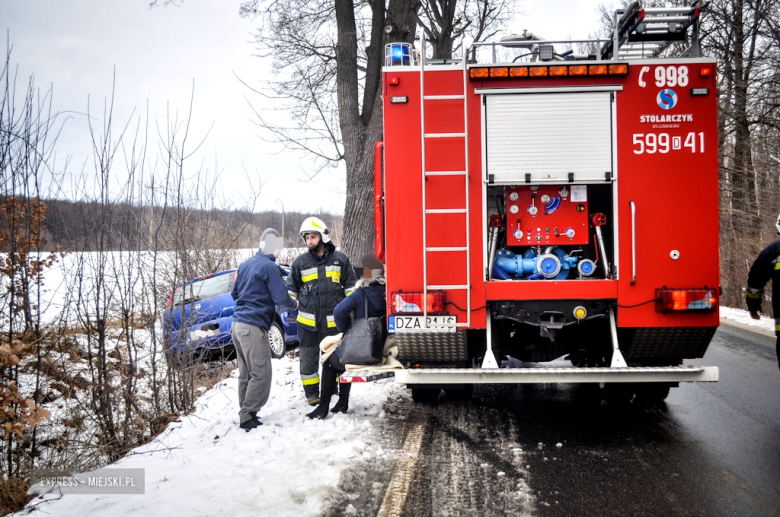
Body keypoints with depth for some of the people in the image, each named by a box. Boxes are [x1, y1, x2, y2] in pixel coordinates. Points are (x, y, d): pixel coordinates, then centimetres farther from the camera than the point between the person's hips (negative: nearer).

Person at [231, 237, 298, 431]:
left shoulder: (245, 265, 15)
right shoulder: (269, 267, -10)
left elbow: (235, 293, 24)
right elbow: (281, 298, -12)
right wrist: (294, 304, 7)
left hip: (238, 324, 9)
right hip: (253, 327, -9)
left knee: (245, 374, 11)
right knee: (261, 374, -6)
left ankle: (245, 414, 13)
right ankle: (247, 417, -6)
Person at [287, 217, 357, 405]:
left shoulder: (340, 259, 3)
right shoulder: (300, 262, 4)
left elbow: (350, 286, 8)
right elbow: (291, 289, 13)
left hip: (333, 320, 0)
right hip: (307, 321, 1)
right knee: (308, 358, 6)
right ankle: (311, 393, 18)